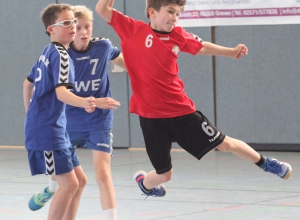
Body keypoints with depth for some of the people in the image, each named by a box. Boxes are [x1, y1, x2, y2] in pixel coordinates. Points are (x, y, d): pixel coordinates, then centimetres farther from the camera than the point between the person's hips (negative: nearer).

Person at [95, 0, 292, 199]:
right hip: (151, 116, -3)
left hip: (182, 110, 3)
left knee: (224, 144, 10)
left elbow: (201, 47, 21)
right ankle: (143, 182, 40)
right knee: (164, 175, 4)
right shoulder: (133, 30, -8)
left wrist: (231, 52, 20)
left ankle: (264, 162, 36)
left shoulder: (178, 36, 2)